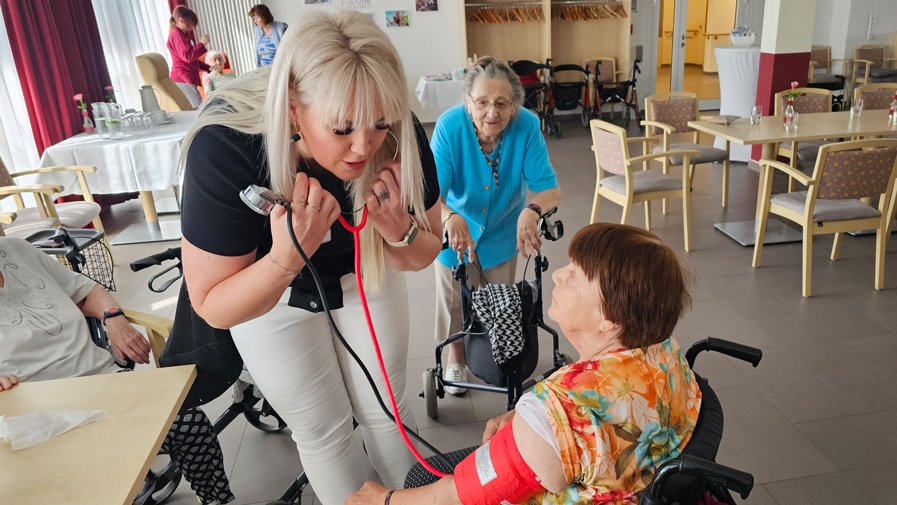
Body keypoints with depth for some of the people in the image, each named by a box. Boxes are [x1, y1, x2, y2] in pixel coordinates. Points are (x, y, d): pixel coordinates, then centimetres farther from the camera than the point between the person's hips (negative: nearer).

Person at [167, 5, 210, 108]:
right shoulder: (177, 34, -11)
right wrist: (201, 43, -16)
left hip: (188, 77, 10)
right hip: (183, 77, -10)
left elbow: (193, 59, 24)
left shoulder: (185, 34, 20)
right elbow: (188, 57, -21)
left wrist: (208, 68, 16)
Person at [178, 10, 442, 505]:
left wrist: (398, 231, -36)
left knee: (385, 409, 12)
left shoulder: (400, 136, -28)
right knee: (324, 432, 10)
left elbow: (423, 255, -13)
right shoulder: (224, 145, -36)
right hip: (271, 297, -1)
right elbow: (215, 307, -28)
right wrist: (286, 257, -47)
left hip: (363, 274, 2)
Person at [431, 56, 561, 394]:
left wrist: (532, 210, -51)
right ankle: (455, 359, 42)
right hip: (455, 229, -1)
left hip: (503, 231, 1)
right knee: (455, 300, 14)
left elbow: (550, 188, -29)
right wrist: (450, 217, -57)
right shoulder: (450, 126, -31)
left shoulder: (527, 126, -29)